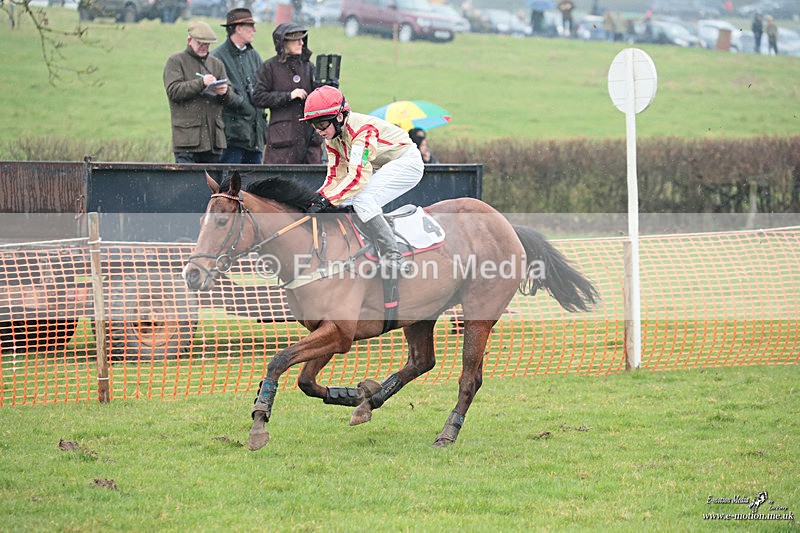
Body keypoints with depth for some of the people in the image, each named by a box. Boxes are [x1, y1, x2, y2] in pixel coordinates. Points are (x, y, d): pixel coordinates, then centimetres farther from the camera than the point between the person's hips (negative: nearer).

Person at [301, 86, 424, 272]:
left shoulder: (362, 129, -29)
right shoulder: (332, 137, -2)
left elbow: (358, 176, -37)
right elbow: (336, 176, -1)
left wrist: (328, 199, -40)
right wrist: (319, 198, -18)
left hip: (407, 163, -10)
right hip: (380, 168, 10)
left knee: (362, 198, -27)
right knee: (343, 202, -2)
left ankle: (391, 255, -26)